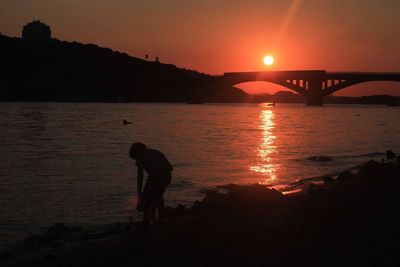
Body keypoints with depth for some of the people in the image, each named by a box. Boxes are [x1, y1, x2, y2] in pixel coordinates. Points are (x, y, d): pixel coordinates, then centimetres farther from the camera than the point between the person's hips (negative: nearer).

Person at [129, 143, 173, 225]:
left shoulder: (140, 156, 15)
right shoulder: (154, 152, 34)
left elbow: (140, 176, 11)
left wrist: (139, 193, 16)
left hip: (155, 174, -6)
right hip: (167, 174, 6)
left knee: (146, 197, 14)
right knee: (159, 195, 26)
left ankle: (146, 220, 14)